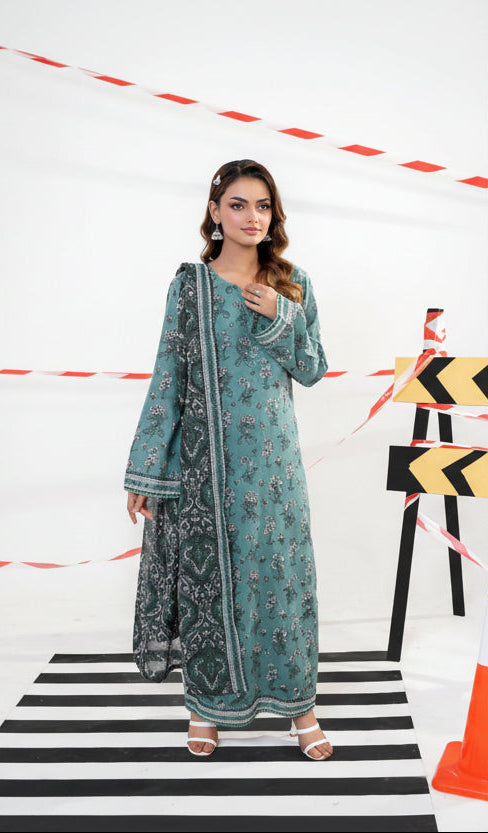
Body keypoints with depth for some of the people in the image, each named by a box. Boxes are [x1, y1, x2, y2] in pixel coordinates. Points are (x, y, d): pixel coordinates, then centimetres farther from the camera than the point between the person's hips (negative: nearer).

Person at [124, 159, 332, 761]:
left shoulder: (292, 284, 5)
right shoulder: (190, 283, 0)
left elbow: (313, 371, 6)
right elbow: (168, 377, -1)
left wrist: (281, 318, -12)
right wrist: (145, 472, -4)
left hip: (273, 453, 1)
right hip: (206, 455, -1)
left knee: (284, 570, 5)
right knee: (207, 574, 6)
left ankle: (297, 701, 22)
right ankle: (208, 702, 25)